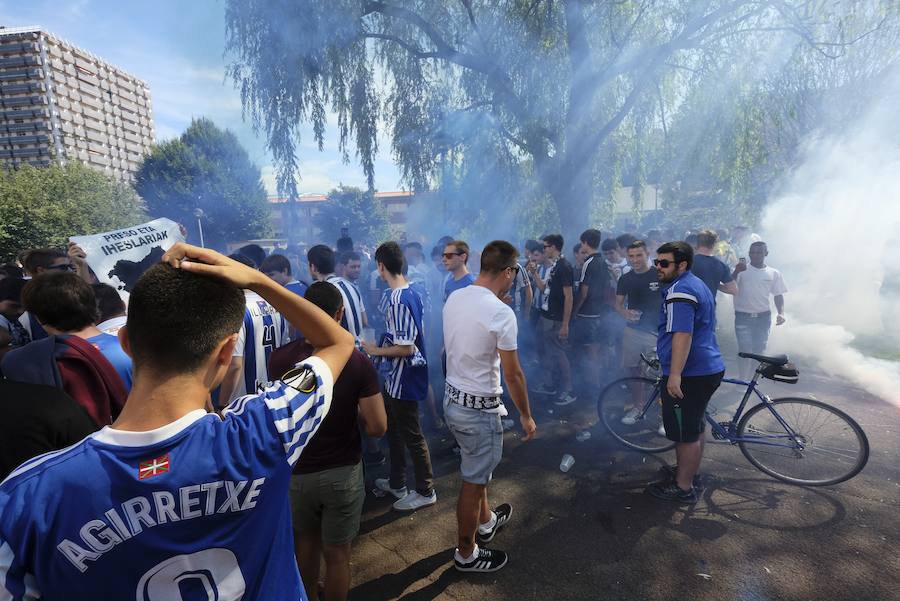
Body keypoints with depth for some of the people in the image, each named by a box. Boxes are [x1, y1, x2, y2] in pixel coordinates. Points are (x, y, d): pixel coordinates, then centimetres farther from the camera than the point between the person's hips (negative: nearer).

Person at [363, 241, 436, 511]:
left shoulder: (396, 301, -26)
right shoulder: (412, 293, 4)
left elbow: (406, 348, -26)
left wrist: (375, 350, -13)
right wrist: (383, 342, 20)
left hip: (404, 378, -10)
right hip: (396, 377, 10)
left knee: (411, 434, 6)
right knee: (394, 429, 22)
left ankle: (426, 491, 25)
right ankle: (397, 482, 39)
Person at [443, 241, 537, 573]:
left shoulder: (454, 298, -3)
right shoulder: (501, 313, -24)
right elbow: (513, 375, -18)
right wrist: (526, 415, -2)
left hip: (452, 397, 8)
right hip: (479, 409, -8)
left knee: (477, 470, 28)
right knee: (473, 482, 12)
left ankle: (486, 521, 51)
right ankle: (466, 554, 33)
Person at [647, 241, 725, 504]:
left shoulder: (679, 290, -18)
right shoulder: (696, 284, 15)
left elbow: (683, 334, -27)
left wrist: (675, 375, -29)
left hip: (690, 374, -10)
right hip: (709, 369, 10)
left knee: (686, 433, 2)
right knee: (694, 427, 22)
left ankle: (683, 487, 14)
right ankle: (690, 471, 37)